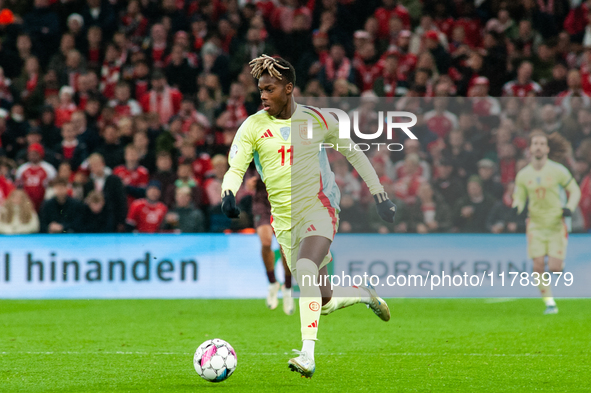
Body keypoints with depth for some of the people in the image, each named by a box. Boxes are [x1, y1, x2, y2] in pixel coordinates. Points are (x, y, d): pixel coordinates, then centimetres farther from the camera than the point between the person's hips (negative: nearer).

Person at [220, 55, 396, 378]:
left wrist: (379, 194, 13)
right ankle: (364, 293, 41)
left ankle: (308, 354, -33)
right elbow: (235, 169, -4)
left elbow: (353, 154, 13)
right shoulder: (252, 126, -1)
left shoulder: (318, 120, 0)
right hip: (285, 221, 3)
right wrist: (228, 194, -27)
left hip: (319, 209, -3)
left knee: (306, 270, -31)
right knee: (324, 301, 7)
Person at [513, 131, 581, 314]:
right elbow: (519, 198, 7)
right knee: (538, 266, -8)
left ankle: (560, 263, 28)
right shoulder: (523, 175, 0)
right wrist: (516, 208, -16)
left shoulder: (558, 170, -6)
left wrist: (570, 208, -15)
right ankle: (549, 303, 4)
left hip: (557, 225, -2)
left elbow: (575, 191, 2)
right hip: (535, 225, 2)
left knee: (554, 268, -9)